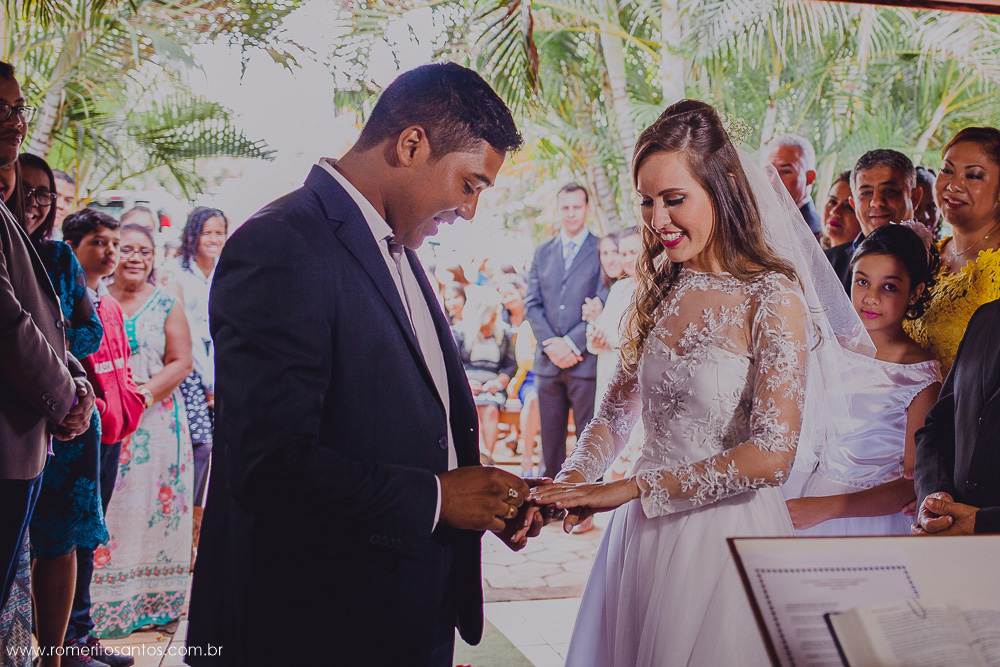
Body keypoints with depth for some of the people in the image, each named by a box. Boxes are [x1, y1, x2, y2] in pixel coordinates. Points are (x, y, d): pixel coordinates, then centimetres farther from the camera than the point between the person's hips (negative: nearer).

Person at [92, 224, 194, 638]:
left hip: (156, 420, -1)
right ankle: (103, 603, 6)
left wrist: (145, 393, -14)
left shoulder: (166, 305, 5)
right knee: (106, 505, -2)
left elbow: (181, 362, 0)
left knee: (151, 504, 0)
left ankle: (151, 600, 10)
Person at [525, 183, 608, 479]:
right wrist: (551, 344, -5)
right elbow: (532, 304, 9)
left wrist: (572, 343, -13)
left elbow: (603, 306, -6)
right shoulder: (542, 252, 15)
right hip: (548, 361, 4)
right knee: (550, 438, 9)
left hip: (586, 359, -4)